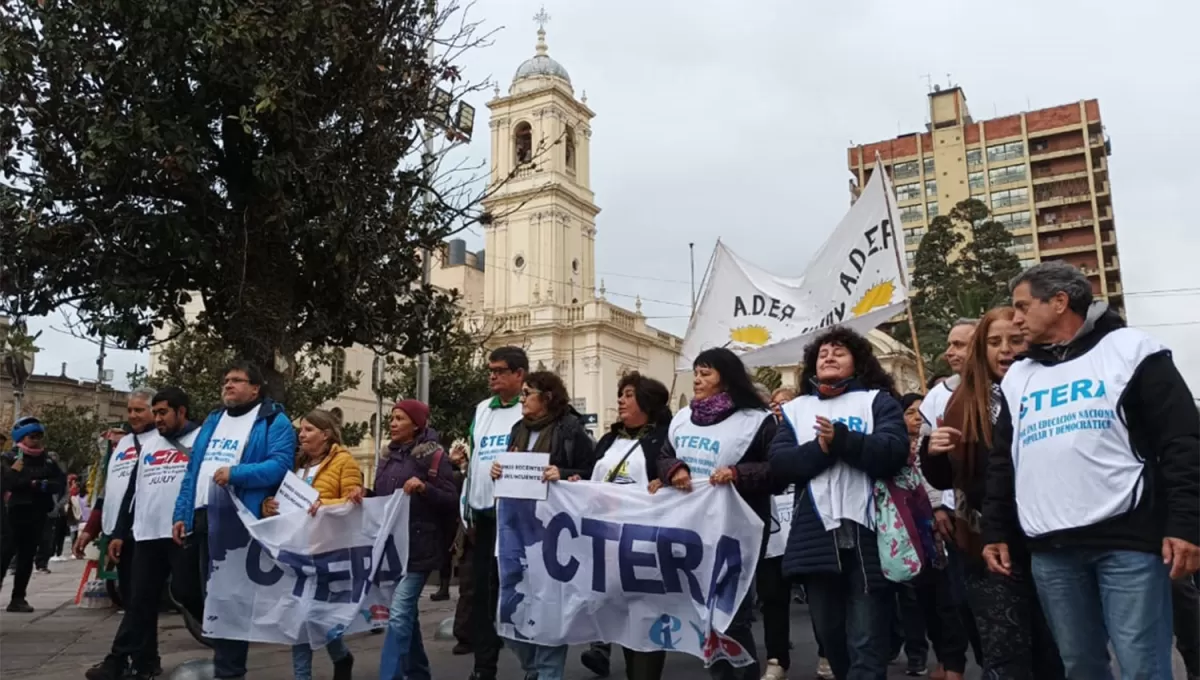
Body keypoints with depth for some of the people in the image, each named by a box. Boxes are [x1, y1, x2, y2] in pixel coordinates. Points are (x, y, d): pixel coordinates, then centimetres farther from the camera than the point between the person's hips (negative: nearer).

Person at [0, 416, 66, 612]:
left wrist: (42, 485, -14)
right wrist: (35, 483, -12)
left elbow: (60, 483, 2)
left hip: (38, 515, 4)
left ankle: (18, 598, 11)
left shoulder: (48, 461, 10)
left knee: (27, 556, 6)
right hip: (16, 512, -4)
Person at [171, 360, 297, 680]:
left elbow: (279, 465, -17)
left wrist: (236, 473, -26)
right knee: (183, 587, 17)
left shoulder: (274, 422, -4)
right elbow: (193, 471, 17)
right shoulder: (212, 420, 19)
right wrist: (181, 514, 10)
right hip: (201, 518, 8)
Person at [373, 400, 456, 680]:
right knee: (406, 614, 15)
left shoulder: (434, 456, -6)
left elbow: (450, 501, -9)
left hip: (418, 547, -7)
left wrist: (423, 488, -24)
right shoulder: (388, 457, 14)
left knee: (399, 614, -13)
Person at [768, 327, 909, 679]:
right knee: (829, 633, 15)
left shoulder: (878, 401, 7)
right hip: (816, 538, 3)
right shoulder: (796, 408, 15)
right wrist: (821, 449, -13)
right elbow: (779, 464, 2)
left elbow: (893, 452, -10)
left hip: (867, 534, -3)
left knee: (866, 640, -2)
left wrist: (840, 438, -18)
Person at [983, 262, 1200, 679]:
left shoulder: (1130, 351, 2)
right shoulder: (1017, 378, 17)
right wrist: (996, 533, 14)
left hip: (1128, 539, -4)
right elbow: (1002, 463, 19)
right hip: (1048, 549, 5)